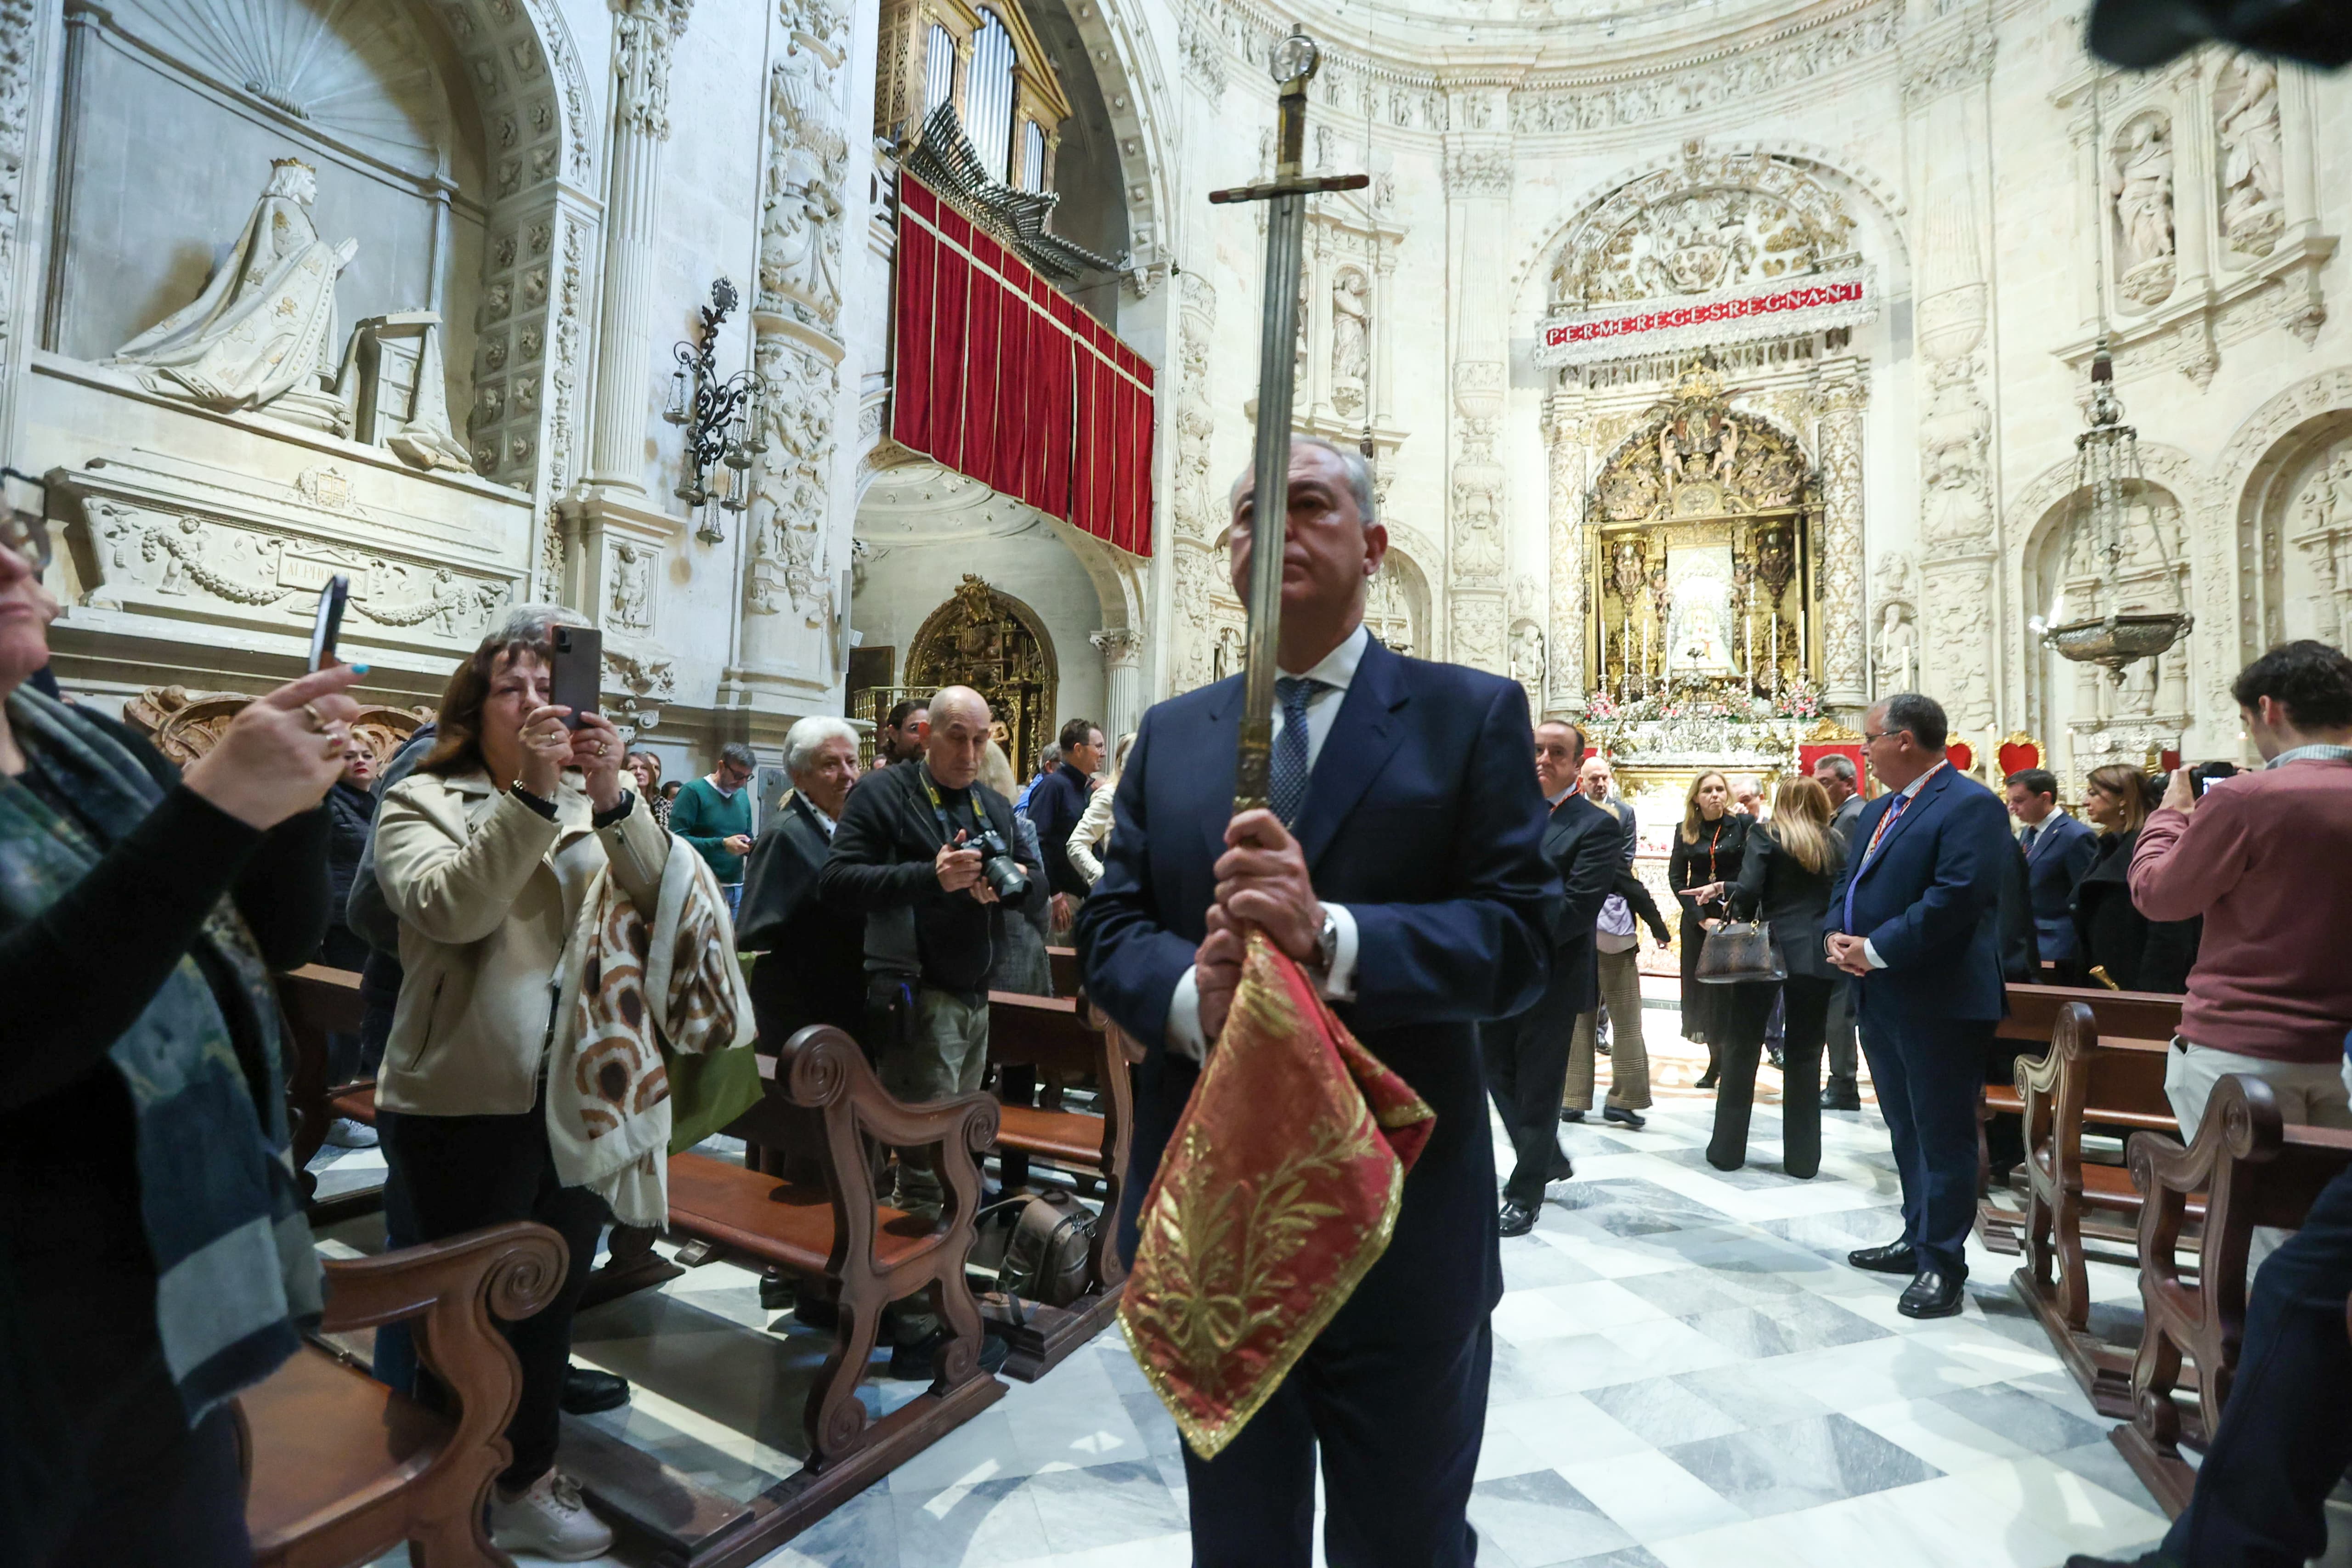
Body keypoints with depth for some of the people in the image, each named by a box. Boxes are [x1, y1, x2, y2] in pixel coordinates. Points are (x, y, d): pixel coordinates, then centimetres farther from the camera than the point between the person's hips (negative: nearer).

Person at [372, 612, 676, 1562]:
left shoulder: (594, 804, 7)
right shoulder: (422, 801, -4)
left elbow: (655, 900, -8)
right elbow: (449, 908, -22)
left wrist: (612, 798, -22)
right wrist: (532, 792, -30)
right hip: (467, 1103, -4)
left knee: (556, 1296, 18)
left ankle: (527, 1476, 39)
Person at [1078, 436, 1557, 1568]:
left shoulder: (1471, 714, -3)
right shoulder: (1171, 734, 7)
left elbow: (1519, 936, -12)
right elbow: (1110, 926, 0)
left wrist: (1329, 936, -28)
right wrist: (1191, 996, -22)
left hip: (1401, 1227, -2)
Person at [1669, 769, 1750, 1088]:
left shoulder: (1745, 824, -2)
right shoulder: (1686, 831, 5)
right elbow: (1676, 877, 2)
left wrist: (1722, 888, -18)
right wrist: (1700, 918, -7)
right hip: (1698, 919, 3)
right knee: (1703, 988, 4)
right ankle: (1716, 1061, 15)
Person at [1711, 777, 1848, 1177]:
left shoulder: (1766, 836, -3)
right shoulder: (1837, 845, 8)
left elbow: (1747, 890, -13)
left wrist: (1743, 922, 4)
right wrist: (1830, 936, 14)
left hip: (1768, 949, -3)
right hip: (1816, 956, 3)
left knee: (1742, 1047, 7)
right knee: (1805, 1054, 10)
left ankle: (1728, 1149, 11)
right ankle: (1802, 1157, 14)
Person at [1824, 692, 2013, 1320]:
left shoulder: (1970, 806, -14)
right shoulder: (1877, 811, 16)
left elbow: (1954, 899, -24)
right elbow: (1848, 883, 18)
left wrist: (1875, 950, -20)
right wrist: (1836, 934, -2)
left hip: (1940, 1002, -9)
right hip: (1881, 999, 9)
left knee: (1942, 1135, 2)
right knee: (1906, 1131, 19)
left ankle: (1943, 1264, 13)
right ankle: (1918, 1239, 33)